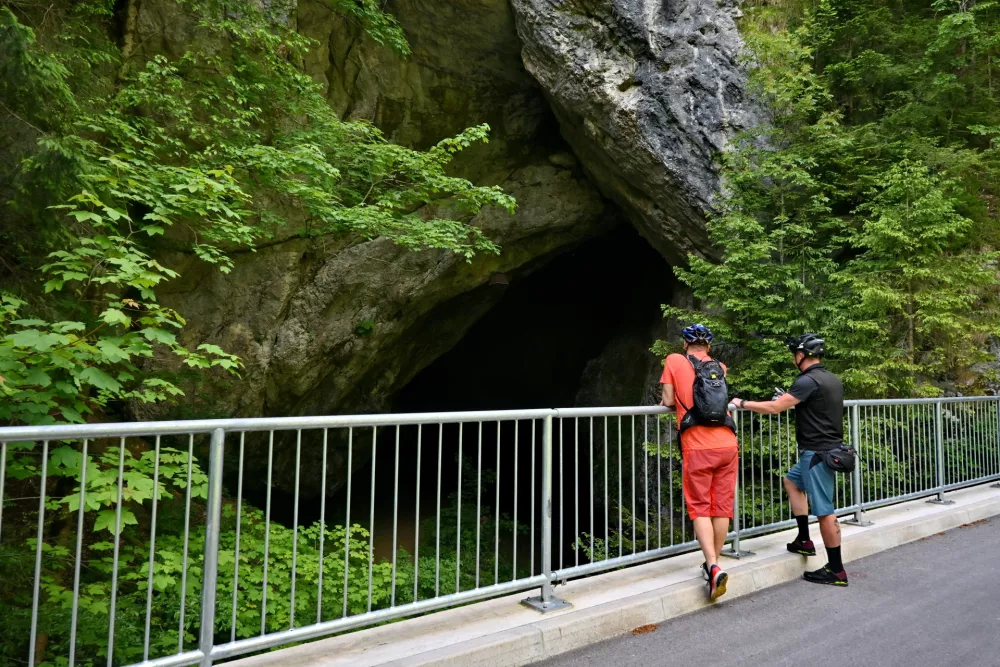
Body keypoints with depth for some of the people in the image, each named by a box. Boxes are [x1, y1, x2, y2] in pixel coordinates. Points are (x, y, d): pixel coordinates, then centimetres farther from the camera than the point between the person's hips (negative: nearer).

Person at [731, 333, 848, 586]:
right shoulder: (832, 379, 10)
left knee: (824, 510, -4)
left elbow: (774, 408, -21)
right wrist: (790, 399, 22)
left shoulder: (808, 381, -18)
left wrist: (742, 403, -9)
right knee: (792, 481, 24)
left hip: (817, 453, -10)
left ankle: (836, 571, 4)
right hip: (827, 449, 10)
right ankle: (804, 541, 26)